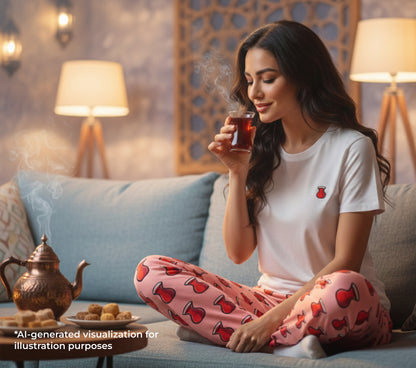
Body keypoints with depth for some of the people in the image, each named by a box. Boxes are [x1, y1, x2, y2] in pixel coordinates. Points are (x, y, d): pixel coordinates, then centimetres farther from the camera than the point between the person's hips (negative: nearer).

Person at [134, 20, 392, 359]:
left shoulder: (351, 147, -8)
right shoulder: (261, 149, 7)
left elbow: (345, 261, -12)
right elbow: (238, 251, 3)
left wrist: (271, 319, -20)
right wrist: (238, 173, -8)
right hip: (270, 298, 5)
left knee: (344, 288, -41)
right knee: (150, 272, -14)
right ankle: (288, 340, -19)